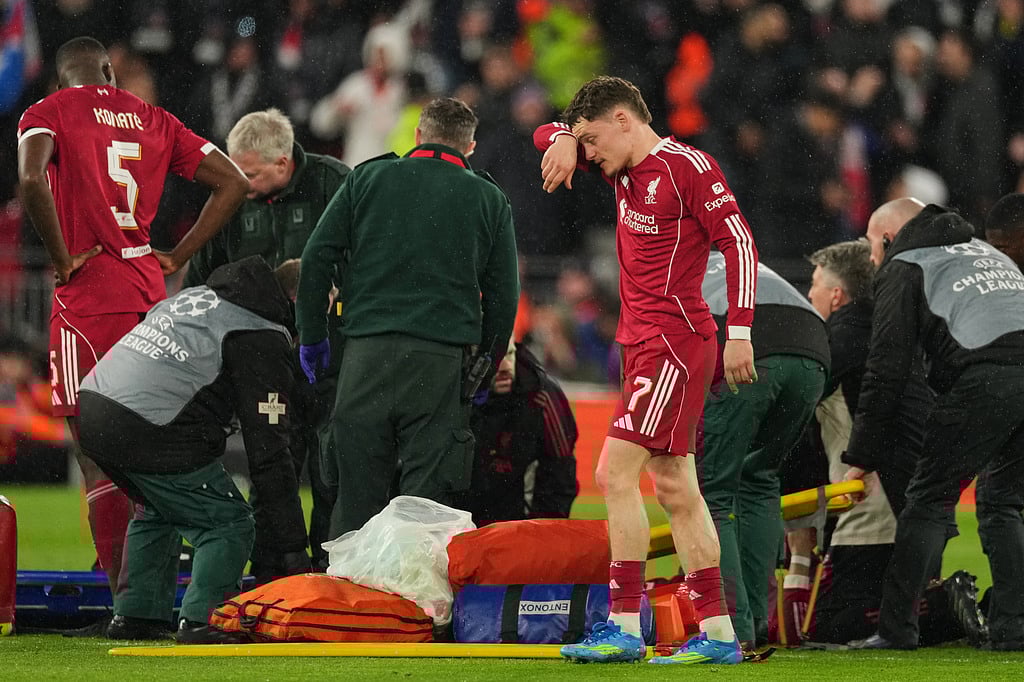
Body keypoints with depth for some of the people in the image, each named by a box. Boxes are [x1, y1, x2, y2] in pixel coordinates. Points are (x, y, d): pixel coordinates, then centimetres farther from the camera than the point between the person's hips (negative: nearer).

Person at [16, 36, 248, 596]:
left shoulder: (47, 113, -1)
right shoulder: (154, 120, 15)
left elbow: (32, 178, -22)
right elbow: (232, 183, 13)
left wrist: (62, 258, -11)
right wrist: (176, 259, 13)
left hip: (88, 298, -5)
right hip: (150, 294, 5)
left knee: (97, 461, -5)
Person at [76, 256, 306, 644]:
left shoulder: (197, 296, 24)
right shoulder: (261, 338, -2)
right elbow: (267, 450, -5)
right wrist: (293, 543, -2)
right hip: (149, 433, -9)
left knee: (158, 513, 31)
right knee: (228, 524, 3)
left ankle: (134, 615, 28)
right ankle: (201, 620, -8)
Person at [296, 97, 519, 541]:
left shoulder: (368, 178, 10)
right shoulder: (489, 199, 11)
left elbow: (317, 258, 5)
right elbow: (503, 296, 11)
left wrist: (312, 336, 14)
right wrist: (484, 370, 22)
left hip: (367, 353, 0)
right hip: (442, 362, 0)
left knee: (357, 495, 4)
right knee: (426, 499, 0)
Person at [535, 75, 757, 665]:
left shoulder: (688, 166, -10)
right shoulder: (623, 168, 15)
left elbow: (739, 242, -14)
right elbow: (549, 134, 26)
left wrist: (740, 332, -19)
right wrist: (564, 140, 1)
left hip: (674, 339, -9)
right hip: (643, 341, 9)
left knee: (617, 472, -14)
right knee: (675, 489, 8)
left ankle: (625, 628, -14)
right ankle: (718, 633, 10)